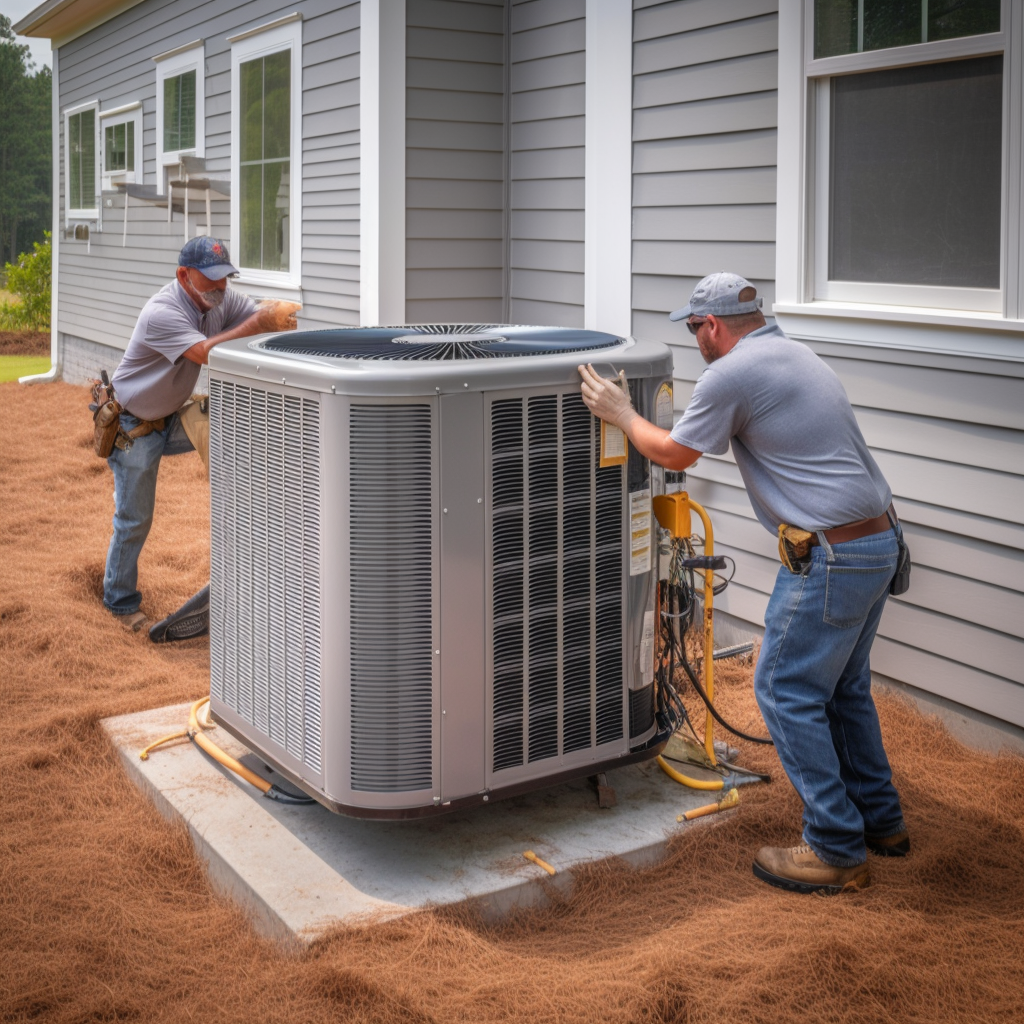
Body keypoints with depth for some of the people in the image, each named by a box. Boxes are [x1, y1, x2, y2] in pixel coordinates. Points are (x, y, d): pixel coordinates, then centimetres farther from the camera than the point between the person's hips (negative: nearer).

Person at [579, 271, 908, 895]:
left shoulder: (731, 374, -12)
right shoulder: (796, 355, 16)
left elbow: (675, 453, -2)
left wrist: (622, 415, 15)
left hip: (833, 555, -10)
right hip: (878, 542, 10)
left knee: (787, 691, 0)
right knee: (843, 687, 21)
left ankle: (836, 852, 5)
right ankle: (880, 820, 32)